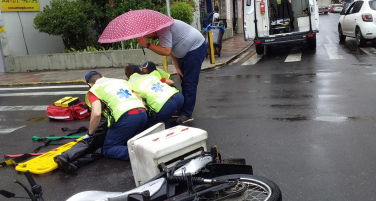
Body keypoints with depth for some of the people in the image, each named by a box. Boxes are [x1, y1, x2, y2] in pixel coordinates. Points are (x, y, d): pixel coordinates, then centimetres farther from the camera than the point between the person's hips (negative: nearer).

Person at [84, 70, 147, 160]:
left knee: (108, 150, 11)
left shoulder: (94, 90, 13)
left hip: (126, 117, -6)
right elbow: (140, 99, 26)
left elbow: (96, 113, -4)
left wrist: (90, 134, 10)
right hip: (142, 113, 7)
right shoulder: (121, 81, 30)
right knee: (126, 139, 31)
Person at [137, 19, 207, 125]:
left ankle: (186, 114, -10)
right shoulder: (161, 30, 8)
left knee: (189, 83, -13)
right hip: (186, 52, 11)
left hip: (196, 48, -11)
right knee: (184, 81, 12)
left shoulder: (163, 30, -24)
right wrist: (177, 68, 8)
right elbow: (171, 51, 12)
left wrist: (147, 45, -28)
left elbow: (166, 51, -33)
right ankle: (183, 109, 19)